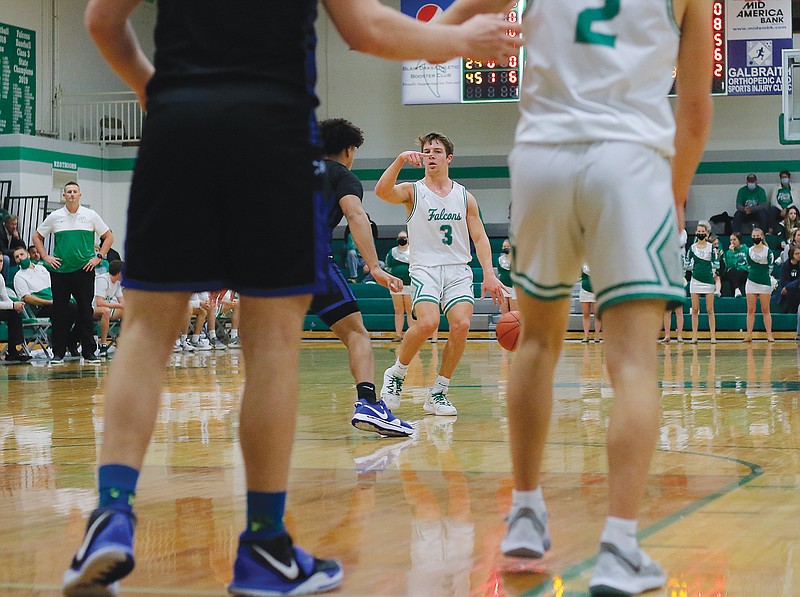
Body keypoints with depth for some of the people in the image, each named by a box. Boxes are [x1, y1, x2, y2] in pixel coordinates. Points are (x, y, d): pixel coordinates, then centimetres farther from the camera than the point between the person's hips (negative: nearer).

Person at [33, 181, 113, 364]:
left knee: (86, 311, -1)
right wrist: (45, 257, 4)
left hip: (84, 270, -1)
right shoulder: (55, 217, 6)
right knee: (59, 311, 2)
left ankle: (89, 352, 4)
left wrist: (99, 257, 1)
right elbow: (37, 236, 16)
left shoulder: (91, 215, 5)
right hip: (60, 271, 1)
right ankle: (58, 352, 8)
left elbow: (108, 237, 10)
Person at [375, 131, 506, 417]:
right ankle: (396, 373, 0)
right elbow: (382, 191, -17)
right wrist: (400, 160, -28)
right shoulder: (412, 192, 5)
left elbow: (479, 237, 12)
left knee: (461, 324, -20)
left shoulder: (465, 197, 13)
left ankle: (438, 393, -4)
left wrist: (489, 274, -1)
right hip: (425, 268, -3)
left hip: (458, 270, 3)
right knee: (427, 323, -27)